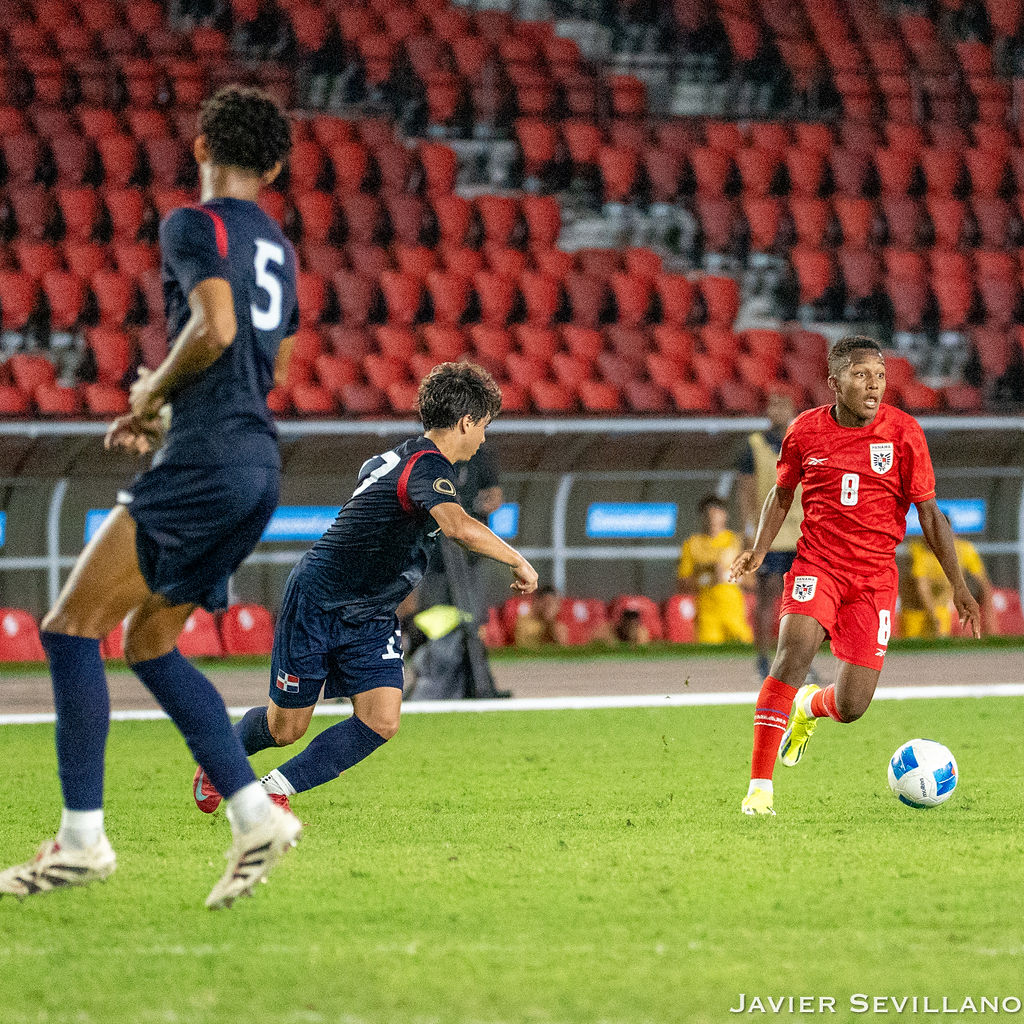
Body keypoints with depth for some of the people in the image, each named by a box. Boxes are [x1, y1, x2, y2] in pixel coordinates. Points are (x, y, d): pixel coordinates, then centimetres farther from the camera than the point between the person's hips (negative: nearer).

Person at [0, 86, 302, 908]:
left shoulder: (195, 225, -5)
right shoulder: (276, 247, 21)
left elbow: (215, 327, -20)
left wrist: (154, 391, -4)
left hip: (205, 463, -9)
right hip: (258, 464, 9)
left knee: (71, 627, -7)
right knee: (148, 641, 16)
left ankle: (83, 837, -13)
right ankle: (255, 815, 6)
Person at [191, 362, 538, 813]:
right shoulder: (428, 466, -25)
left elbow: (368, 469, 29)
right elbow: (460, 527, -45)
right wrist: (518, 561, -33)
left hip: (371, 618, 9)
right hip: (317, 602, -9)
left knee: (381, 721, -11)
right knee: (285, 728, 5)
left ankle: (273, 790, 0)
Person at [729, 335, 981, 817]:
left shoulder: (903, 432, -5)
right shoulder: (805, 430, -1)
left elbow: (929, 514, 1)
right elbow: (782, 493, 16)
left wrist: (959, 587, -4)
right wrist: (759, 549, 0)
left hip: (875, 575, 0)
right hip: (816, 565, 0)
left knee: (851, 706, -3)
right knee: (795, 648, -29)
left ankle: (810, 705, 38)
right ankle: (760, 786, -24)